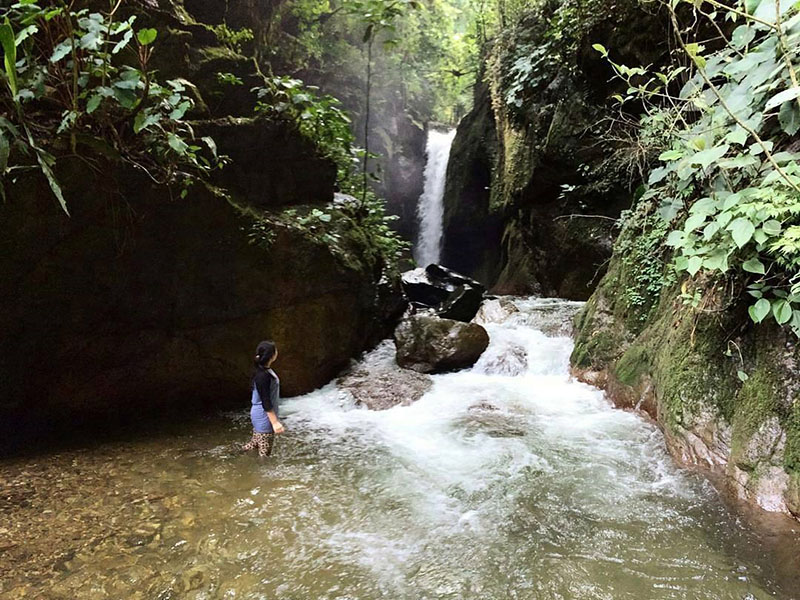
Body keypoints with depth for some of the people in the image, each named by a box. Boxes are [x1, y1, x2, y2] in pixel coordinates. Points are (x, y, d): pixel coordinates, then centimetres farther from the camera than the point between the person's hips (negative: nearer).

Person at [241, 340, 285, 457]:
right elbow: (265, 402, -24)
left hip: (259, 416, 9)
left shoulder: (265, 371, 5)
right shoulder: (263, 375, -25)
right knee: (265, 452, 2)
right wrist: (275, 422, -22)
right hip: (264, 417, -9)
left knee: (255, 444, 20)